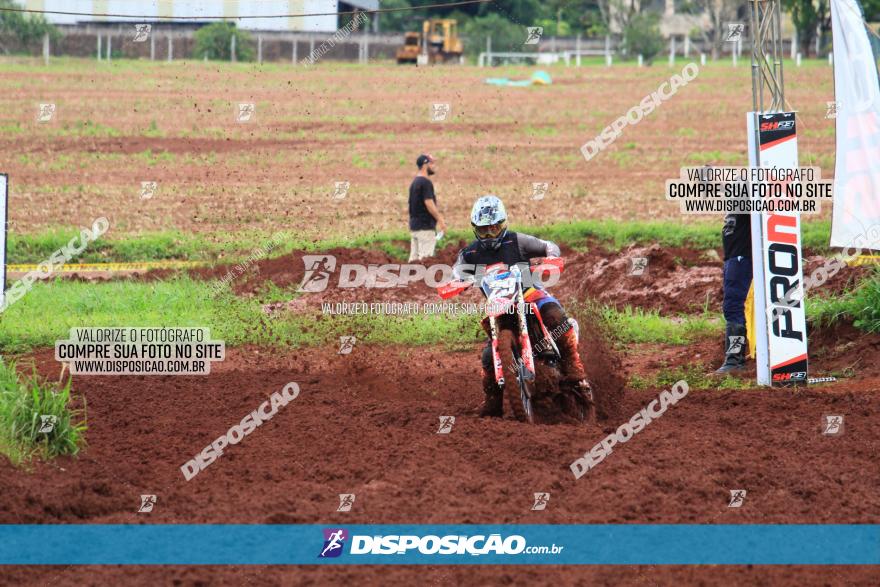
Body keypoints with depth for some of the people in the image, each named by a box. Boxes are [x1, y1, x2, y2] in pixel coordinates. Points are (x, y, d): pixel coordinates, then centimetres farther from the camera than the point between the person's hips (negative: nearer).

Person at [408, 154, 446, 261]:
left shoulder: (414, 182, 15)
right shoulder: (425, 183, -14)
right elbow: (429, 204, -20)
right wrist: (440, 221, -14)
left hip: (414, 225, 9)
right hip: (425, 226, -9)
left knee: (414, 259, 10)